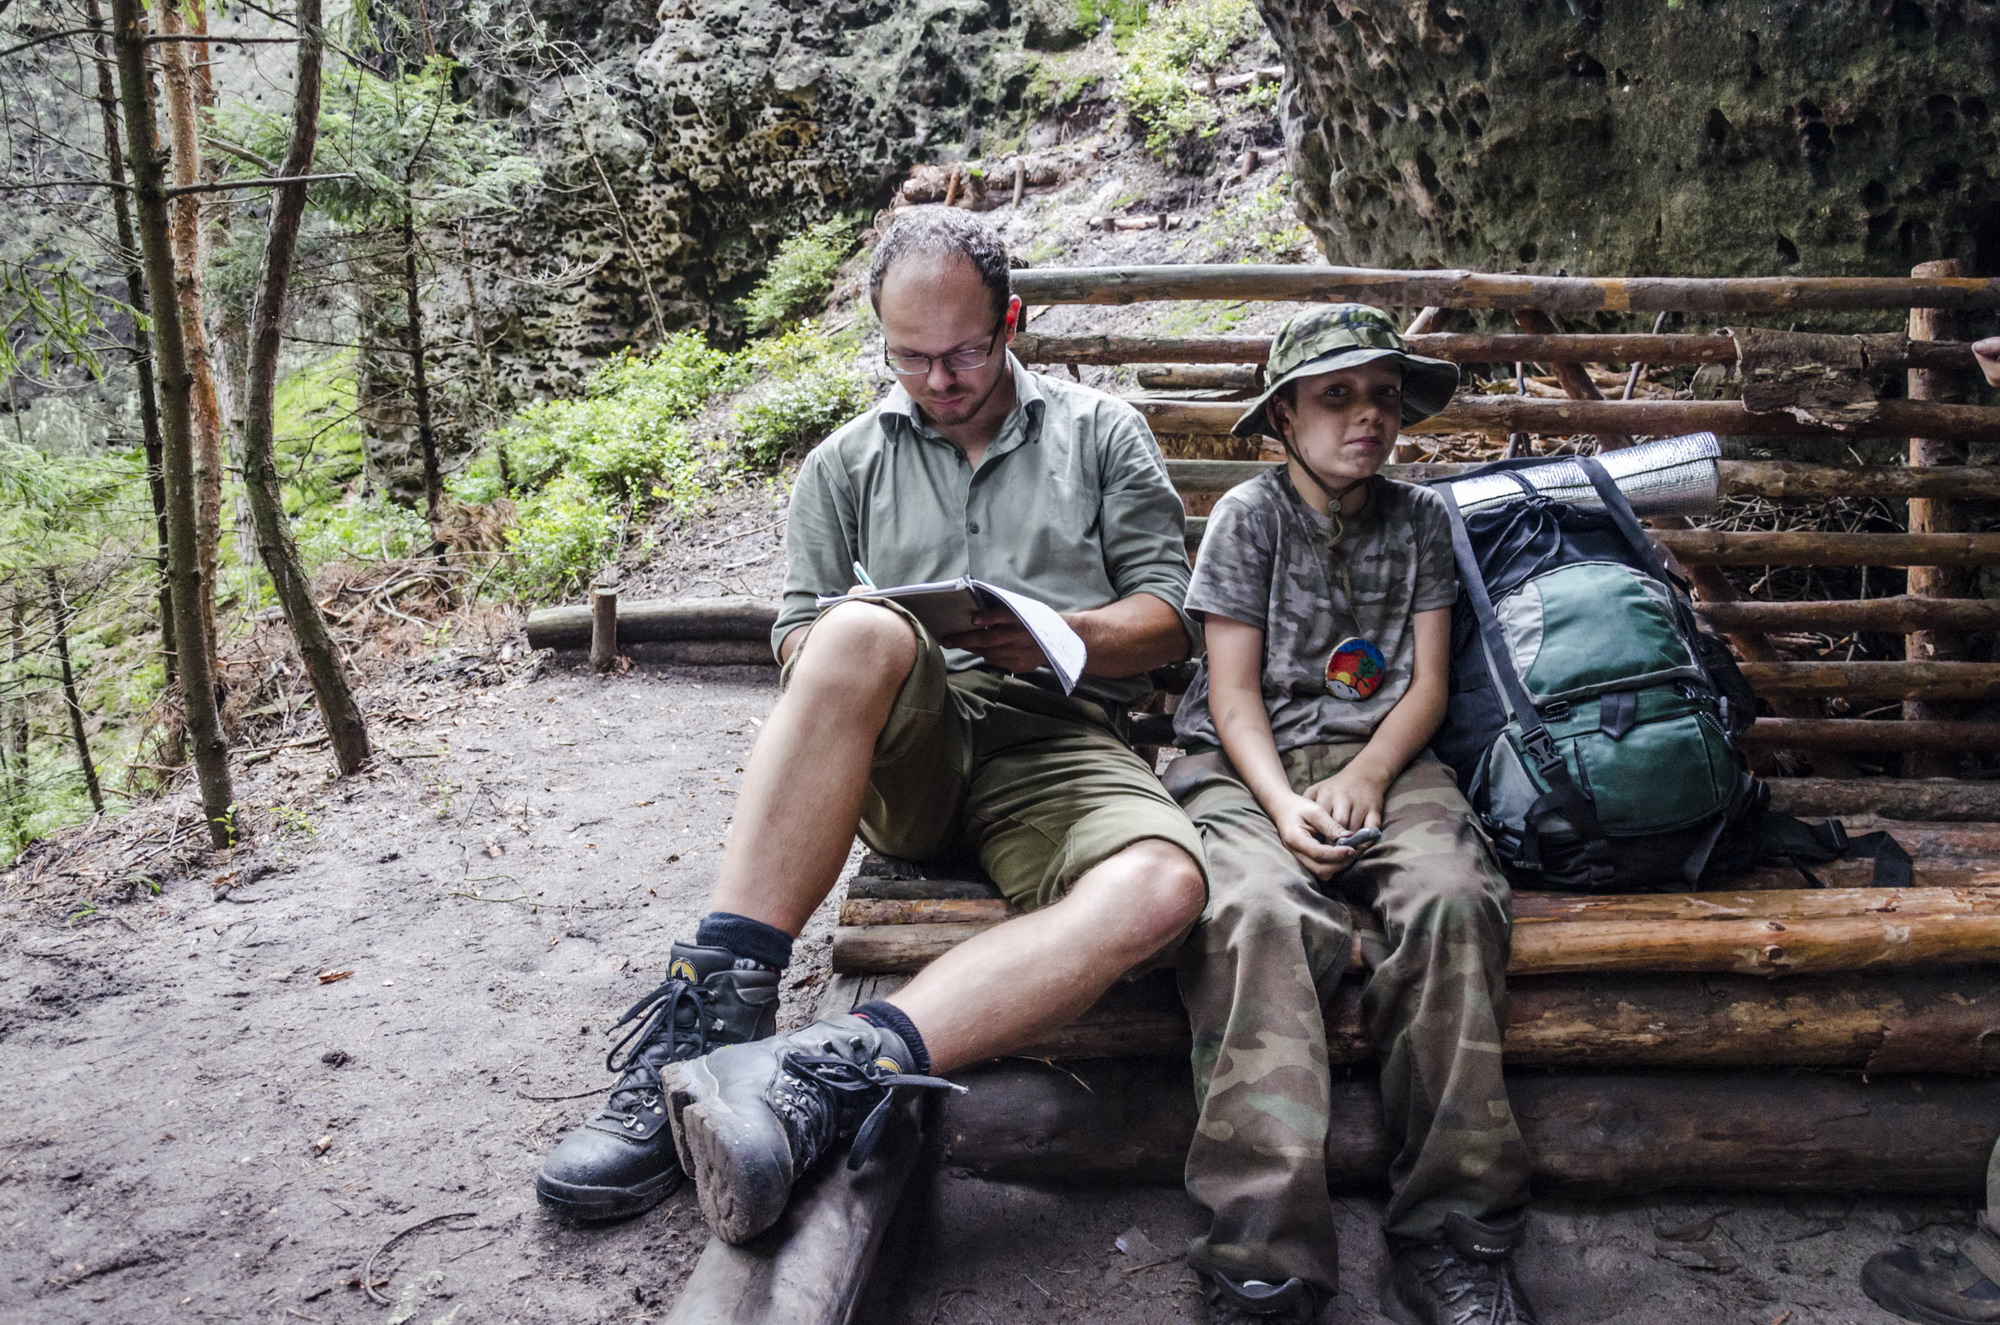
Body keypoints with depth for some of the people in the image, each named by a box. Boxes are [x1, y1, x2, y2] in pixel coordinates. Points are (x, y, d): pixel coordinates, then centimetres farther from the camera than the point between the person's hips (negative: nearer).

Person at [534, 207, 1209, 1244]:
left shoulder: (1102, 435, 17)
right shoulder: (848, 462, 20)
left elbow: (1172, 615, 11)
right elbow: (798, 638, 15)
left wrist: (1060, 634, -9)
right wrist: (850, 647, -10)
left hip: (1056, 742, 0)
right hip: (907, 744, 1)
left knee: (1163, 885, -36)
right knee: (864, 633, -37)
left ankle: (818, 1077, -45)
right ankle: (709, 1020, -38)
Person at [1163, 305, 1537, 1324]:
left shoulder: (1421, 520, 16)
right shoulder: (1249, 514, 7)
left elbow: (1427, 685, 9)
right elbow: (1234, 692, 0)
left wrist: (1362, 780, -11)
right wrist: (1284, 804, -18)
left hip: (1380, 757, 2)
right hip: (1247, 766, -2)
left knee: (1454, 898, -32)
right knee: (1257, 913, -35)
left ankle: (1451, 1236, -27)